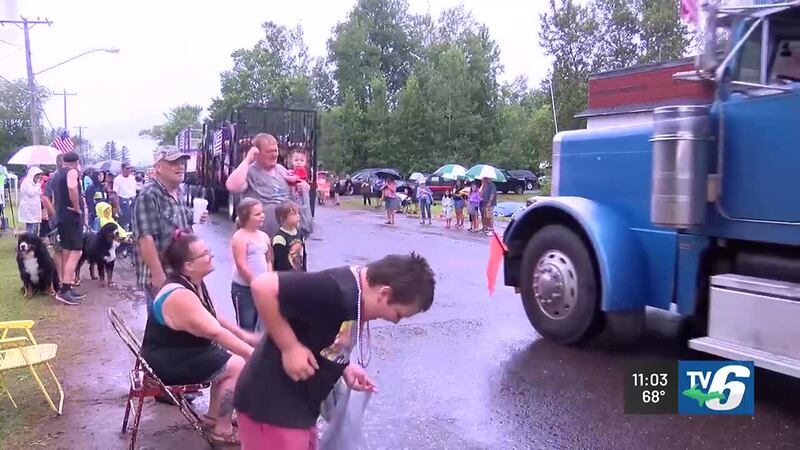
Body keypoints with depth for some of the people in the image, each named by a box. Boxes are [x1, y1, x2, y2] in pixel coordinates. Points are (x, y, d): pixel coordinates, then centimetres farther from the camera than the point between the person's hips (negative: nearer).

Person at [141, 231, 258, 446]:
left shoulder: (195, 283, 2)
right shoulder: (180, 296, -29)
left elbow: (215, 318, 14)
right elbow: (215, 332, -32)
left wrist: (243, 335, 9)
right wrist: (249, 352, -29)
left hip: (183, 352, 10)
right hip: (167, 362, -10)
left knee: (230, 357, 10)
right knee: (237, 367, -13)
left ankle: (213, 416, 19)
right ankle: (222, 430, 0)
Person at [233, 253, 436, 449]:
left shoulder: (356, 292, 2)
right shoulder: (338, 291, -28)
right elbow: (263, 287, -31)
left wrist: (344, 366, 2)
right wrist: (290, 348, -27)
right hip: (273, 405, -9)